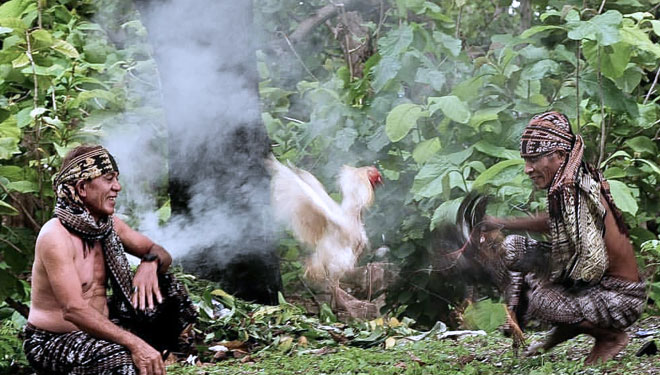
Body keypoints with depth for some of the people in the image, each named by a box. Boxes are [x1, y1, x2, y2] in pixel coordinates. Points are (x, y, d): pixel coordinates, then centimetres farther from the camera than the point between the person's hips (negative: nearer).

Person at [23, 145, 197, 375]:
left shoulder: (109, 225, 4)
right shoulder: (55, 237, -21)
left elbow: (160, 253, 13)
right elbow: (73, 310, -30)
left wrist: (150, 264, -14)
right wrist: (134, 343, -36)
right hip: (51, 344, -8)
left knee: (165, 291, 1)